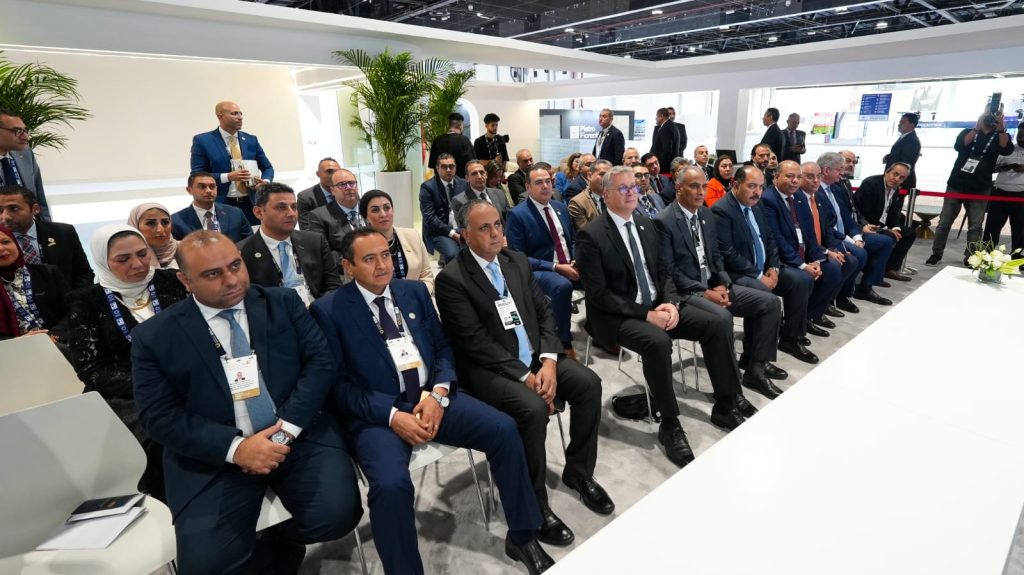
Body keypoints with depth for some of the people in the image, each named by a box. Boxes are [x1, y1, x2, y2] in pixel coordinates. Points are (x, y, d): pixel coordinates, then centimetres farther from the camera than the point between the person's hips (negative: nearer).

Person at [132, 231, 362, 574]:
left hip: (299, 435, 1)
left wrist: (286, 429, -14)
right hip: (216, 456, 0)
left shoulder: (284, 303, 4)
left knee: (337, 513, -19)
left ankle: (279, 539, 15)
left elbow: (321, 362, -2)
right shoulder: (154, 337, 2)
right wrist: (235, 448, -16)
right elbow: (159, 417, -3)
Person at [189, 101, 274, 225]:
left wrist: (265, 181, -6)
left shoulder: (251, 139, 11)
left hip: (252, 204, 3)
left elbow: (267, 167, 17)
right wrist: (228, 177, -18)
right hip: (221, 206, -3)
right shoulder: (202, 140, 1)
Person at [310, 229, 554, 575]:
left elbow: (443, 347, 11)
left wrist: (438, 394, -8)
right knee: (391, 484, -31)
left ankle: (522, 536, 7)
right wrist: (392, 416, -17)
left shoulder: (415, 291, 11)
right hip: (375, 412, -3)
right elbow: (337, 384, -5)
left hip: (432, 396, 4)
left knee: (504, 430, -14)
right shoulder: (329, 311, -1)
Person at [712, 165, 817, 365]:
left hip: (764, 268, 9)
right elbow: (727, 255, -22)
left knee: (802, 280, 0)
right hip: (737, 274, -9)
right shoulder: (721, 211, -17)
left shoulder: (756, 205, 10)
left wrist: (774, 267, -2)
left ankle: (790, 338, 13)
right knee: (764, 294, -32)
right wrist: (758, 276, -20)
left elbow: (769, 239, 15)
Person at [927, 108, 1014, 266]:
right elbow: (958, 146, -13)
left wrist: (1001, 127, -20)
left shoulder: (999, 136, 7)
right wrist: (977, 127, -16)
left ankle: (970, 257, 5)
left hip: (979, 189, 1)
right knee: (944, 223, -1)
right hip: (956, 185, -1)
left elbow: (1007, 150, -13)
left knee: (975, 227, 0)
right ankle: (936, 253, 6)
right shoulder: (968, 132, 7)